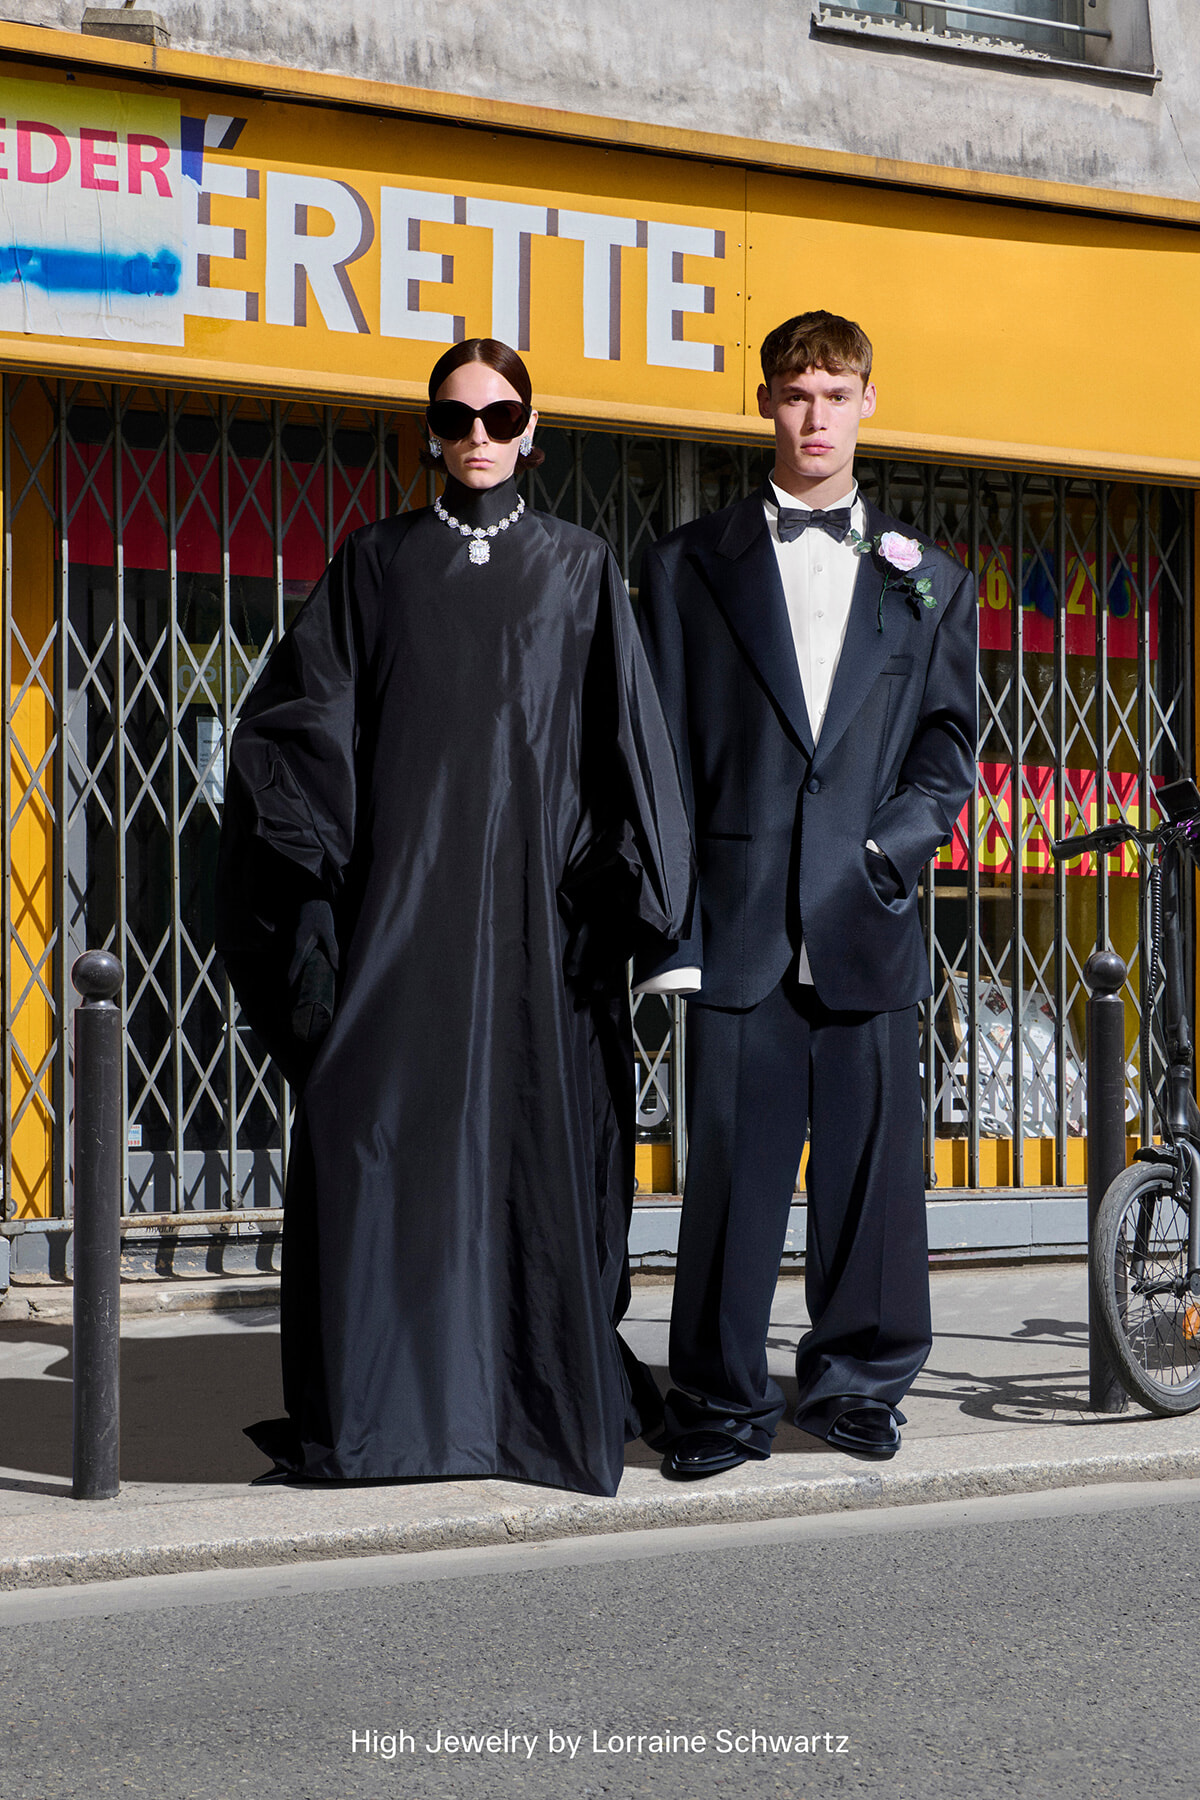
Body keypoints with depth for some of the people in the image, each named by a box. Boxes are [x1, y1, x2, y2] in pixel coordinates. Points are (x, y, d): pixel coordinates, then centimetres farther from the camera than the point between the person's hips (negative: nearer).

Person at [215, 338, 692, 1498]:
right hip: (401, 891, 0)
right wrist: (311, 878, -5)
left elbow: (626, 738, 6)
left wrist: (620, 883, -4)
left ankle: (547, 1394, 8)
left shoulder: (580, 570, 10)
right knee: (384, 1130, -5)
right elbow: (300, 720, 7)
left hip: (535, 897, 0)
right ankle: (376, 1398, 1)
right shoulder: (375, 565, 11)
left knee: (536, 1136, -1)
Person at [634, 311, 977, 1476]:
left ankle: (857, 1383, 18)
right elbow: (659, 756, 5)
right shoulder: (688, 566, 9)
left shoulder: (928, 581, 15)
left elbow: (949, 747, 13)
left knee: (873, 1162, 4)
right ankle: (721, 1402, 9)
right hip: (740, 924, -1)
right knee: (732, 1163, -1)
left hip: (866, 922, 2)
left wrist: (894, 844, -6)